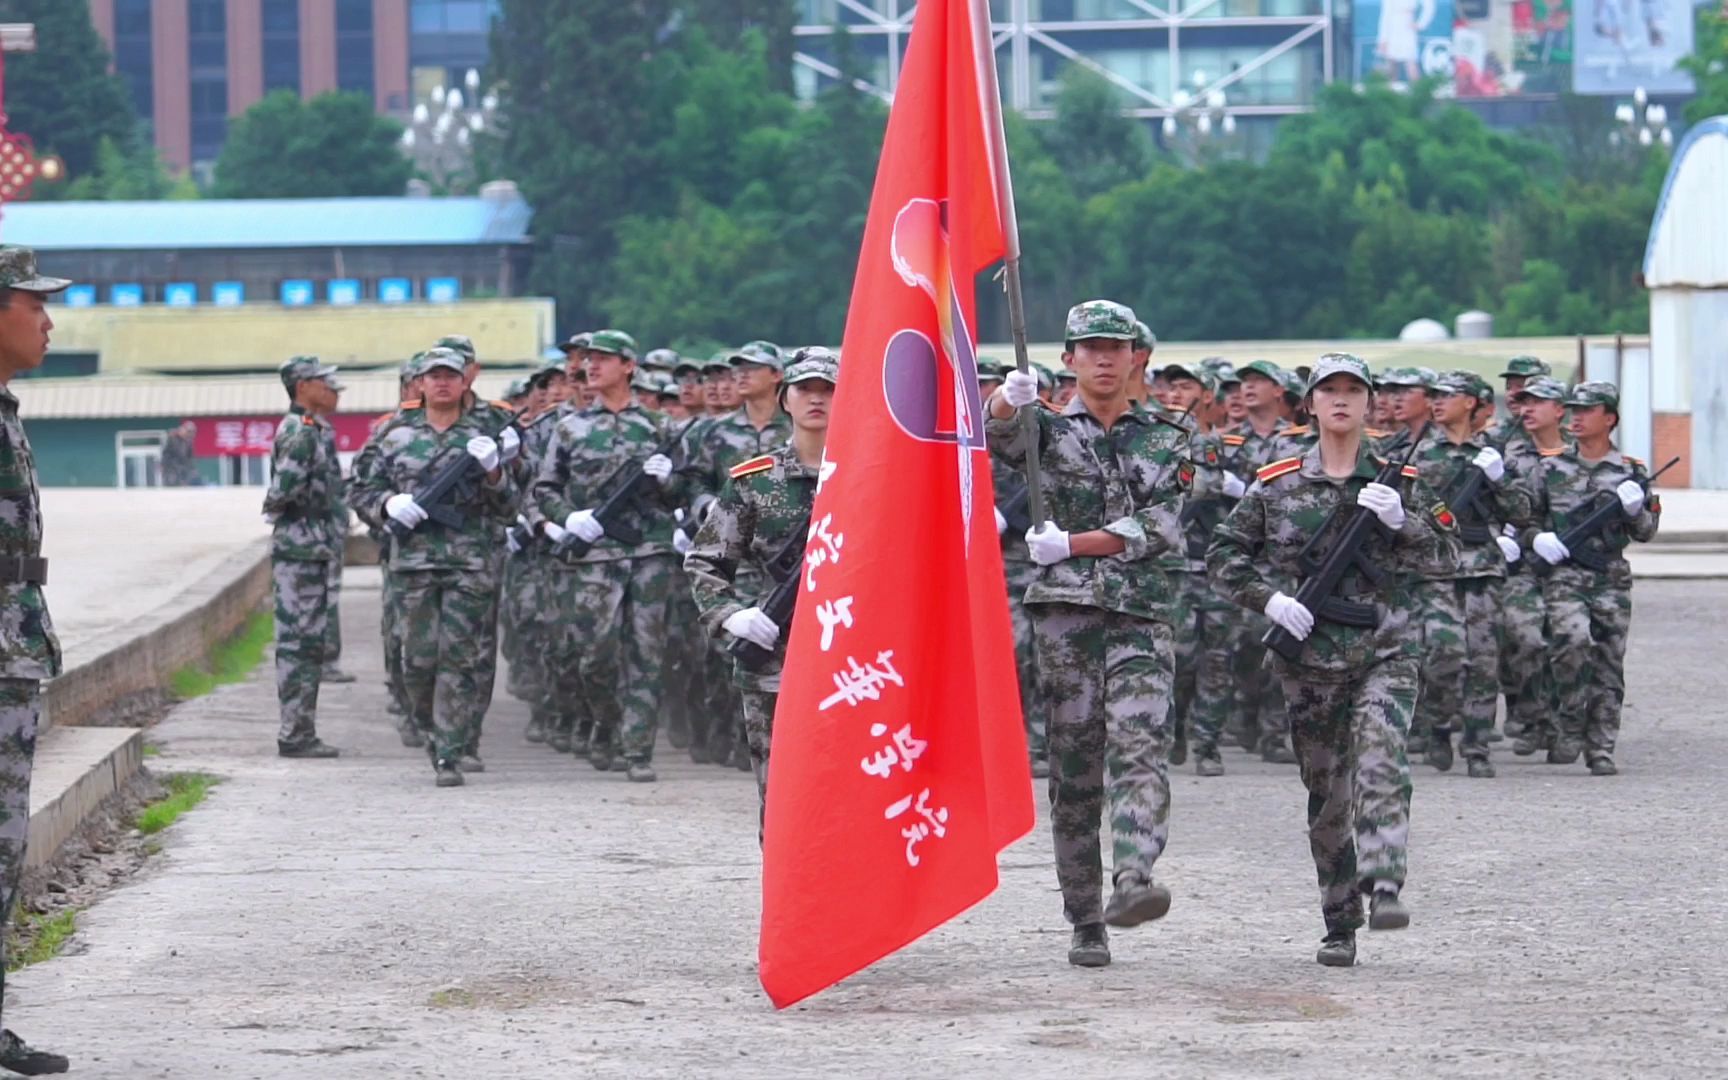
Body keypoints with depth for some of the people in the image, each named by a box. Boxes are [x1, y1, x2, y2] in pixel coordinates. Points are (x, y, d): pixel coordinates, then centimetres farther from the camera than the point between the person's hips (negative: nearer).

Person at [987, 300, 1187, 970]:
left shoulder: (1161, 442, 14)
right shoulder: (1046, 429, 11)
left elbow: (1162, 526, 1)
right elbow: (995, 437, -11)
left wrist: (1072, 543, -10)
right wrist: (1007, 402, -35)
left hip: (1141, 612, 1)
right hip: (1065, 608, -1)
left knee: (1141, 745, -19)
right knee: (1073, 763, -1)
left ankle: (1134, 880, -36)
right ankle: (1085, 922, 3)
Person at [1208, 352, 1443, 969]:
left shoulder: (1398, 481, 8)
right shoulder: (1277, 484, 7)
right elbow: (1224, 554, 9)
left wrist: (1400, 520, -23)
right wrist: (1268, 597, -7)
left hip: (1385, 648, -1)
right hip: (1309, 654, 1)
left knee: (1380, 764, -23)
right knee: (1325, 791, 5)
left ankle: (1384, 888, -35)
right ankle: (1339, 924, 14)